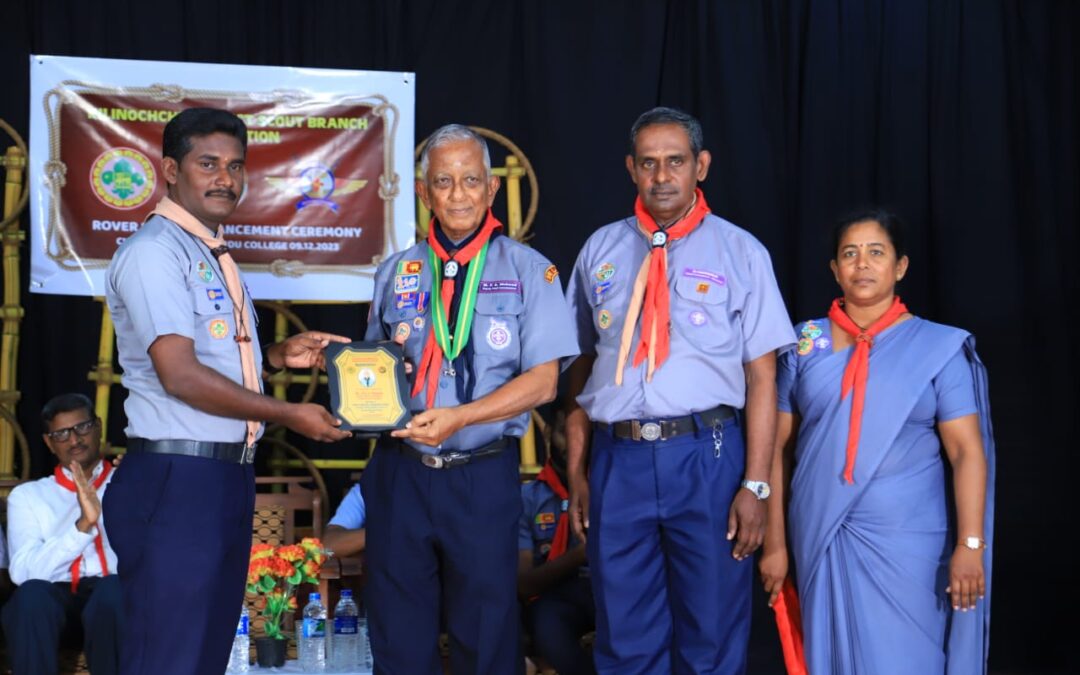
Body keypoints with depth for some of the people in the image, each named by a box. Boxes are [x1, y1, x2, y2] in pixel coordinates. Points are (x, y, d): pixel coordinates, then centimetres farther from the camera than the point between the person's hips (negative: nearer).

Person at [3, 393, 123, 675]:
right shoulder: (27, 496, 16)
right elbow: (24, 572, -3)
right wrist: (83, 525, -15)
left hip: (116, 596, -1)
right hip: (55, 596, 1)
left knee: (114, 589, -36)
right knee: (32, 593, -34)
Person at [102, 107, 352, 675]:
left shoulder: (214, 255, 17)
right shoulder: (154, 251, -12)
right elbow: (180, 376, -20)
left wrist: (279, 356, 7)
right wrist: (291, 415, -14)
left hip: (227, 476, 9)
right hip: (176, 480, -9)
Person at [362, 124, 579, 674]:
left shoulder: (527, 270, -1)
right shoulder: (396, 273, 10)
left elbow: (542, 380, -7)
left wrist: (458, 417, -19)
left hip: (483, 478, -3)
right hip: (400, 473, 3)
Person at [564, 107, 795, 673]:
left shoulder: (740, 253, 2)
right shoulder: (601, 250, 10)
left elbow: (761, 376, -1)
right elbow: (581, 366, 12)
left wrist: (755, 485, -7)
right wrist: (576, 471, 8)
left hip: (705, 458, -2)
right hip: (618, 460, 2)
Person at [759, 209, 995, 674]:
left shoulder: (938, 347, -1)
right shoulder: (805, 343, 3)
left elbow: (967, 450, -5)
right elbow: (779, 446, 4)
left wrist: (970, 545, -13)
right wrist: (774, 541, 1)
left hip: (907, 537, -2)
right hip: (821, 535, 2)